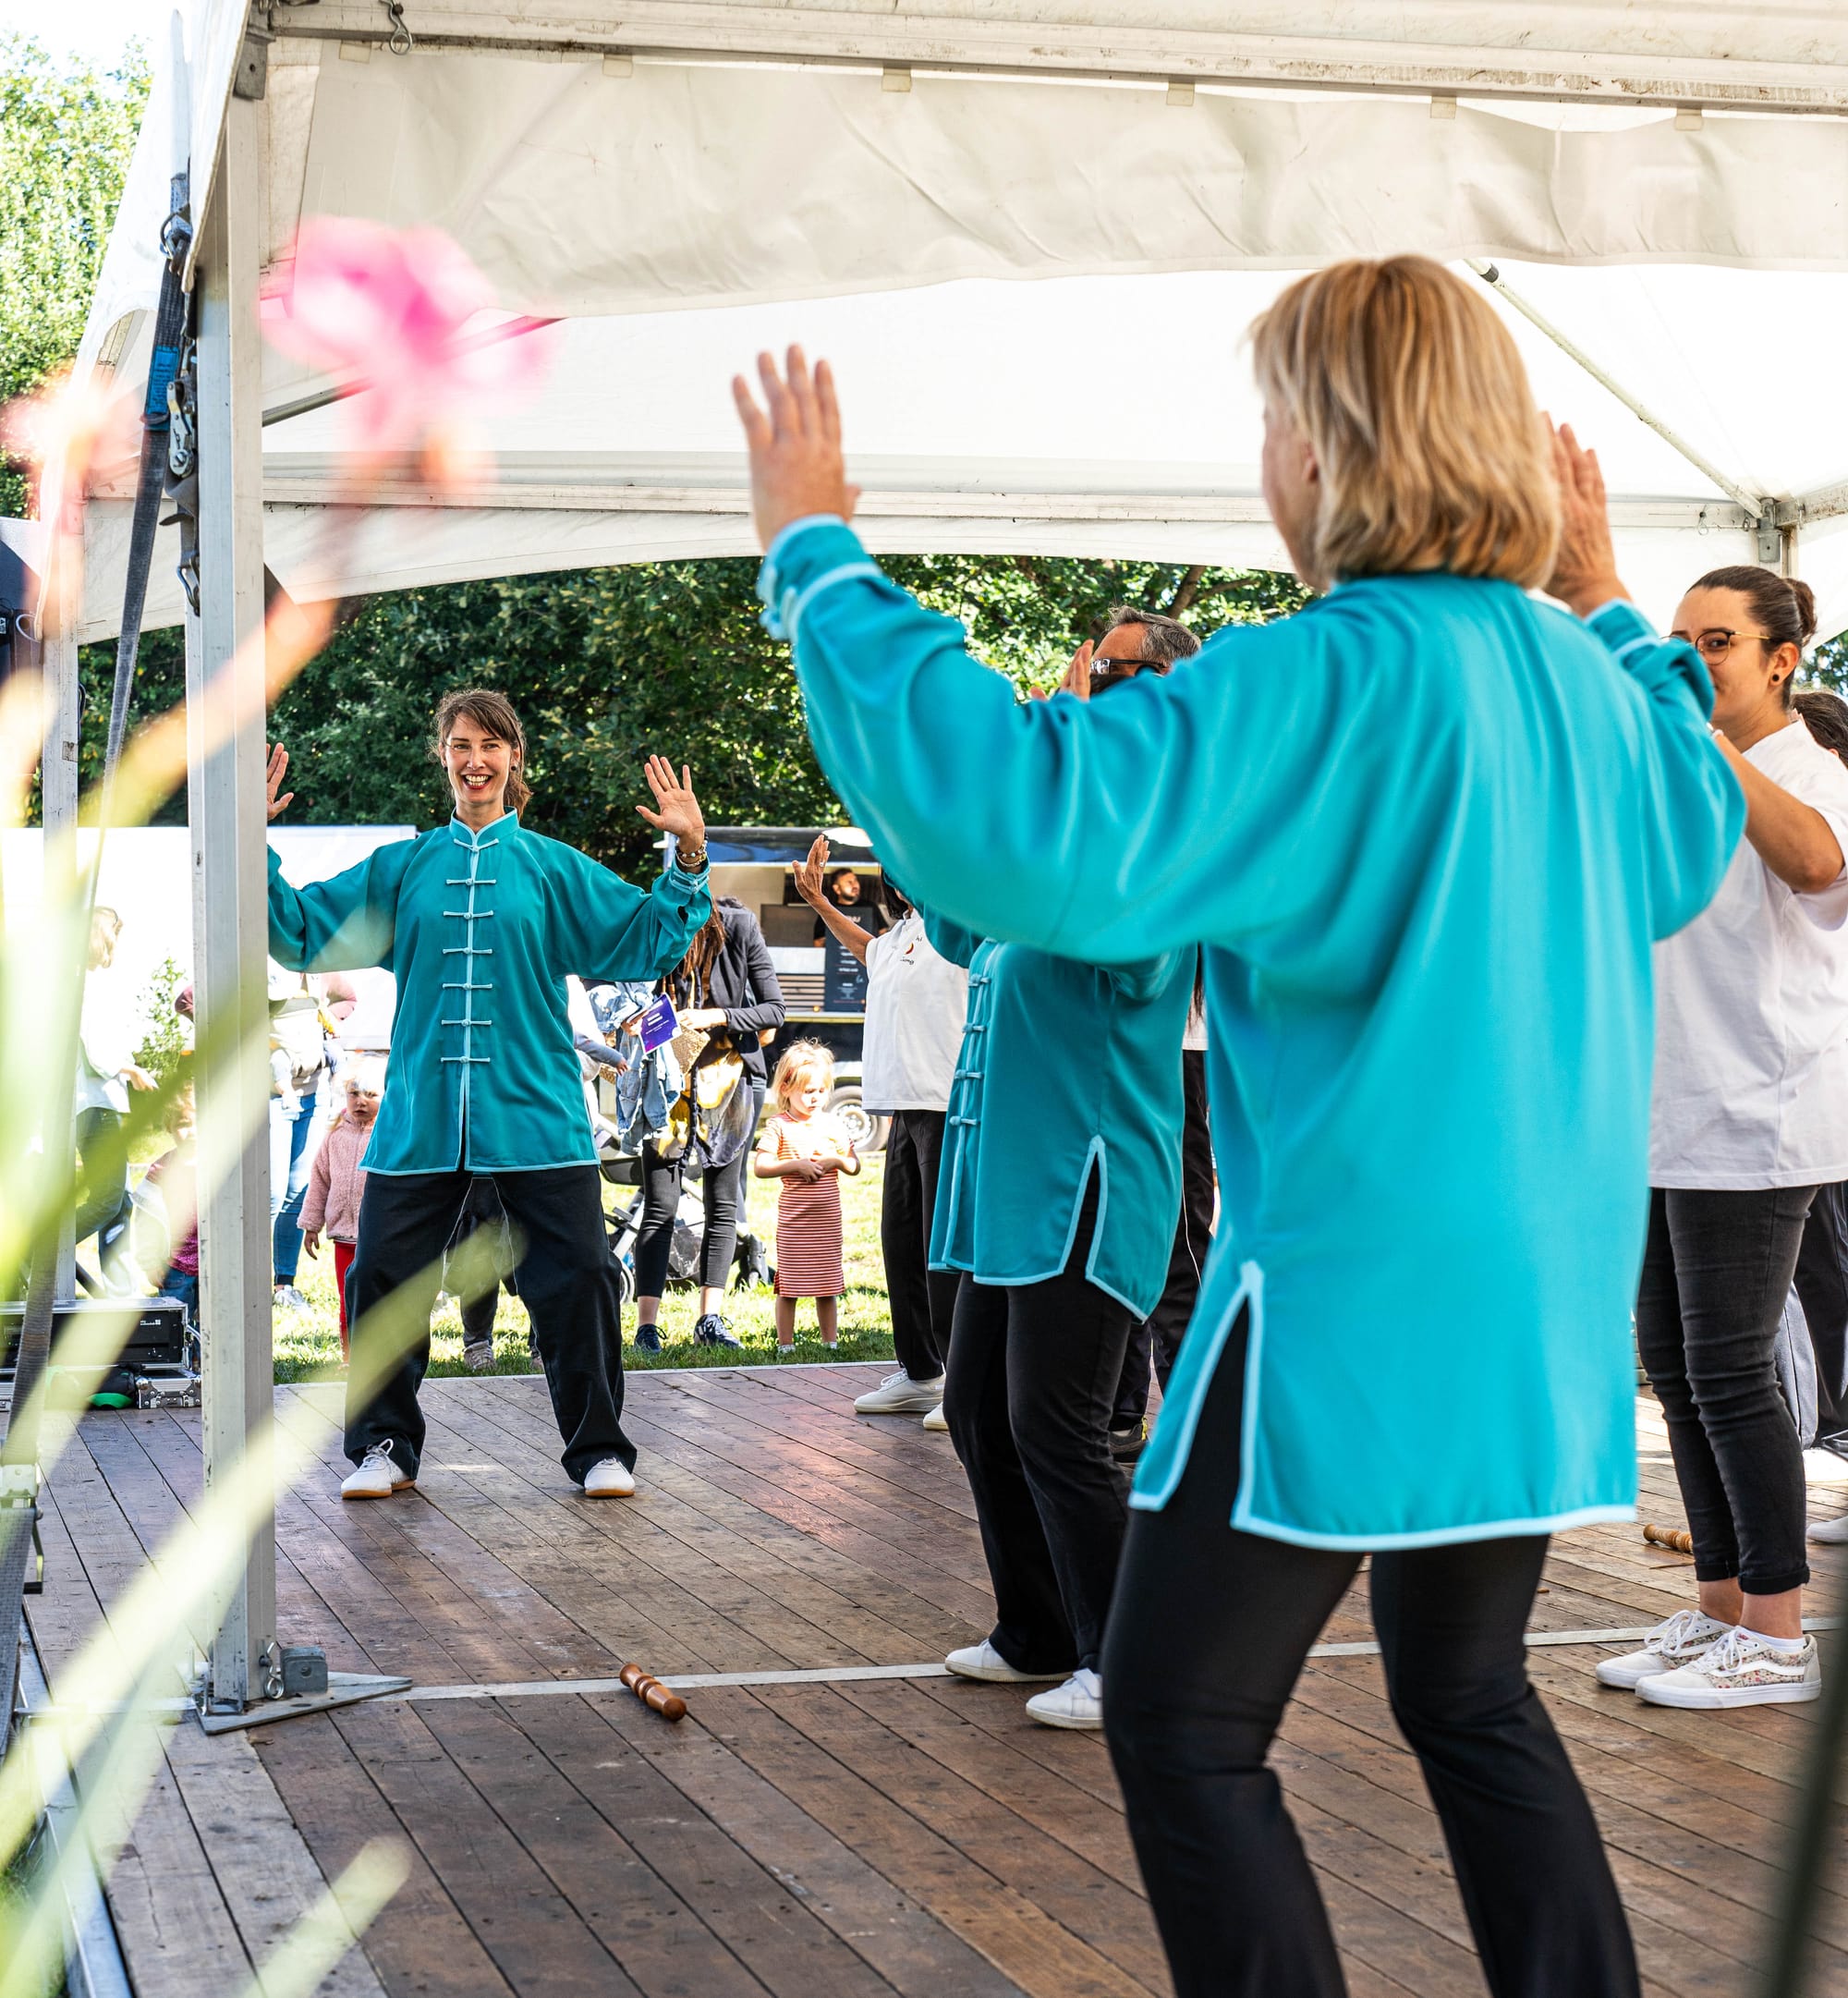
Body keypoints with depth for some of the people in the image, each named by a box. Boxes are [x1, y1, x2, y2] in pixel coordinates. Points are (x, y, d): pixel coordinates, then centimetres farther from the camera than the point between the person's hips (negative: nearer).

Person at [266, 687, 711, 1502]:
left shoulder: (552, 866, 7)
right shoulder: (402, 868, 10)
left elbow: (645, 940, 5)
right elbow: (301, 931, 11)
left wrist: (688, 857, -7)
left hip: (536, 1114, -1)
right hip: (421, 1118, 1)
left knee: (577, 1276, -4)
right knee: (383, 1277, 1)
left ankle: (599, 1449, 10)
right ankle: (385, 1447, 18)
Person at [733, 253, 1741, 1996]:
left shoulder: (1328, 680, -19)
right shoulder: (1573, 677, 5)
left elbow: (1022, 825, -29)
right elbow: (1691, 839, 27)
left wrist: (818, 562, -21)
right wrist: (1605, 601, 32)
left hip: (1358, 1298, -8)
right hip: (1541, 1299, 8)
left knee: (1182, 1722, 4)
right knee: (1471, 1701, 21)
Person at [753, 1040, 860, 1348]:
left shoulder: (832, 1124, 9)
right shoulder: (779, 1126, -4)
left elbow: (855, 1167, 13)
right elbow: (759, 1167, -11)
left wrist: (835, 1159, -7)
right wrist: (795, 1165, -19)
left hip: (828, 1220, 4)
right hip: (793, 1220, -4)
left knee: (828, 1287, 9)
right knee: (789, 1287, 0)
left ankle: (830, 1343, 17)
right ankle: (785, 1345, 8)